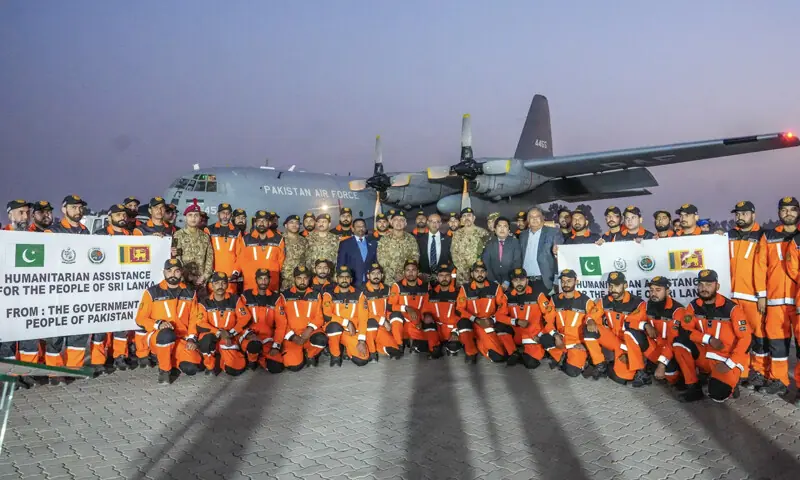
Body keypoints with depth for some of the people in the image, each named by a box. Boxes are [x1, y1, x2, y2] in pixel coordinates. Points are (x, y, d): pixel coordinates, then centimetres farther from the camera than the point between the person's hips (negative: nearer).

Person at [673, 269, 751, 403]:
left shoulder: (731, 308, -14)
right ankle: (694, 388, -9)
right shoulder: (694, 306, -3)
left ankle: (730, 381, 13)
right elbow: (685, 331, -5)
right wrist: (708, 339, -19)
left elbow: (745, 338, -14)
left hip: (726, 359, -4)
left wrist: (729, 364, -20)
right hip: (704, 356, 4)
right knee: (680, 342, -22)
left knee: (719, 395, -26)